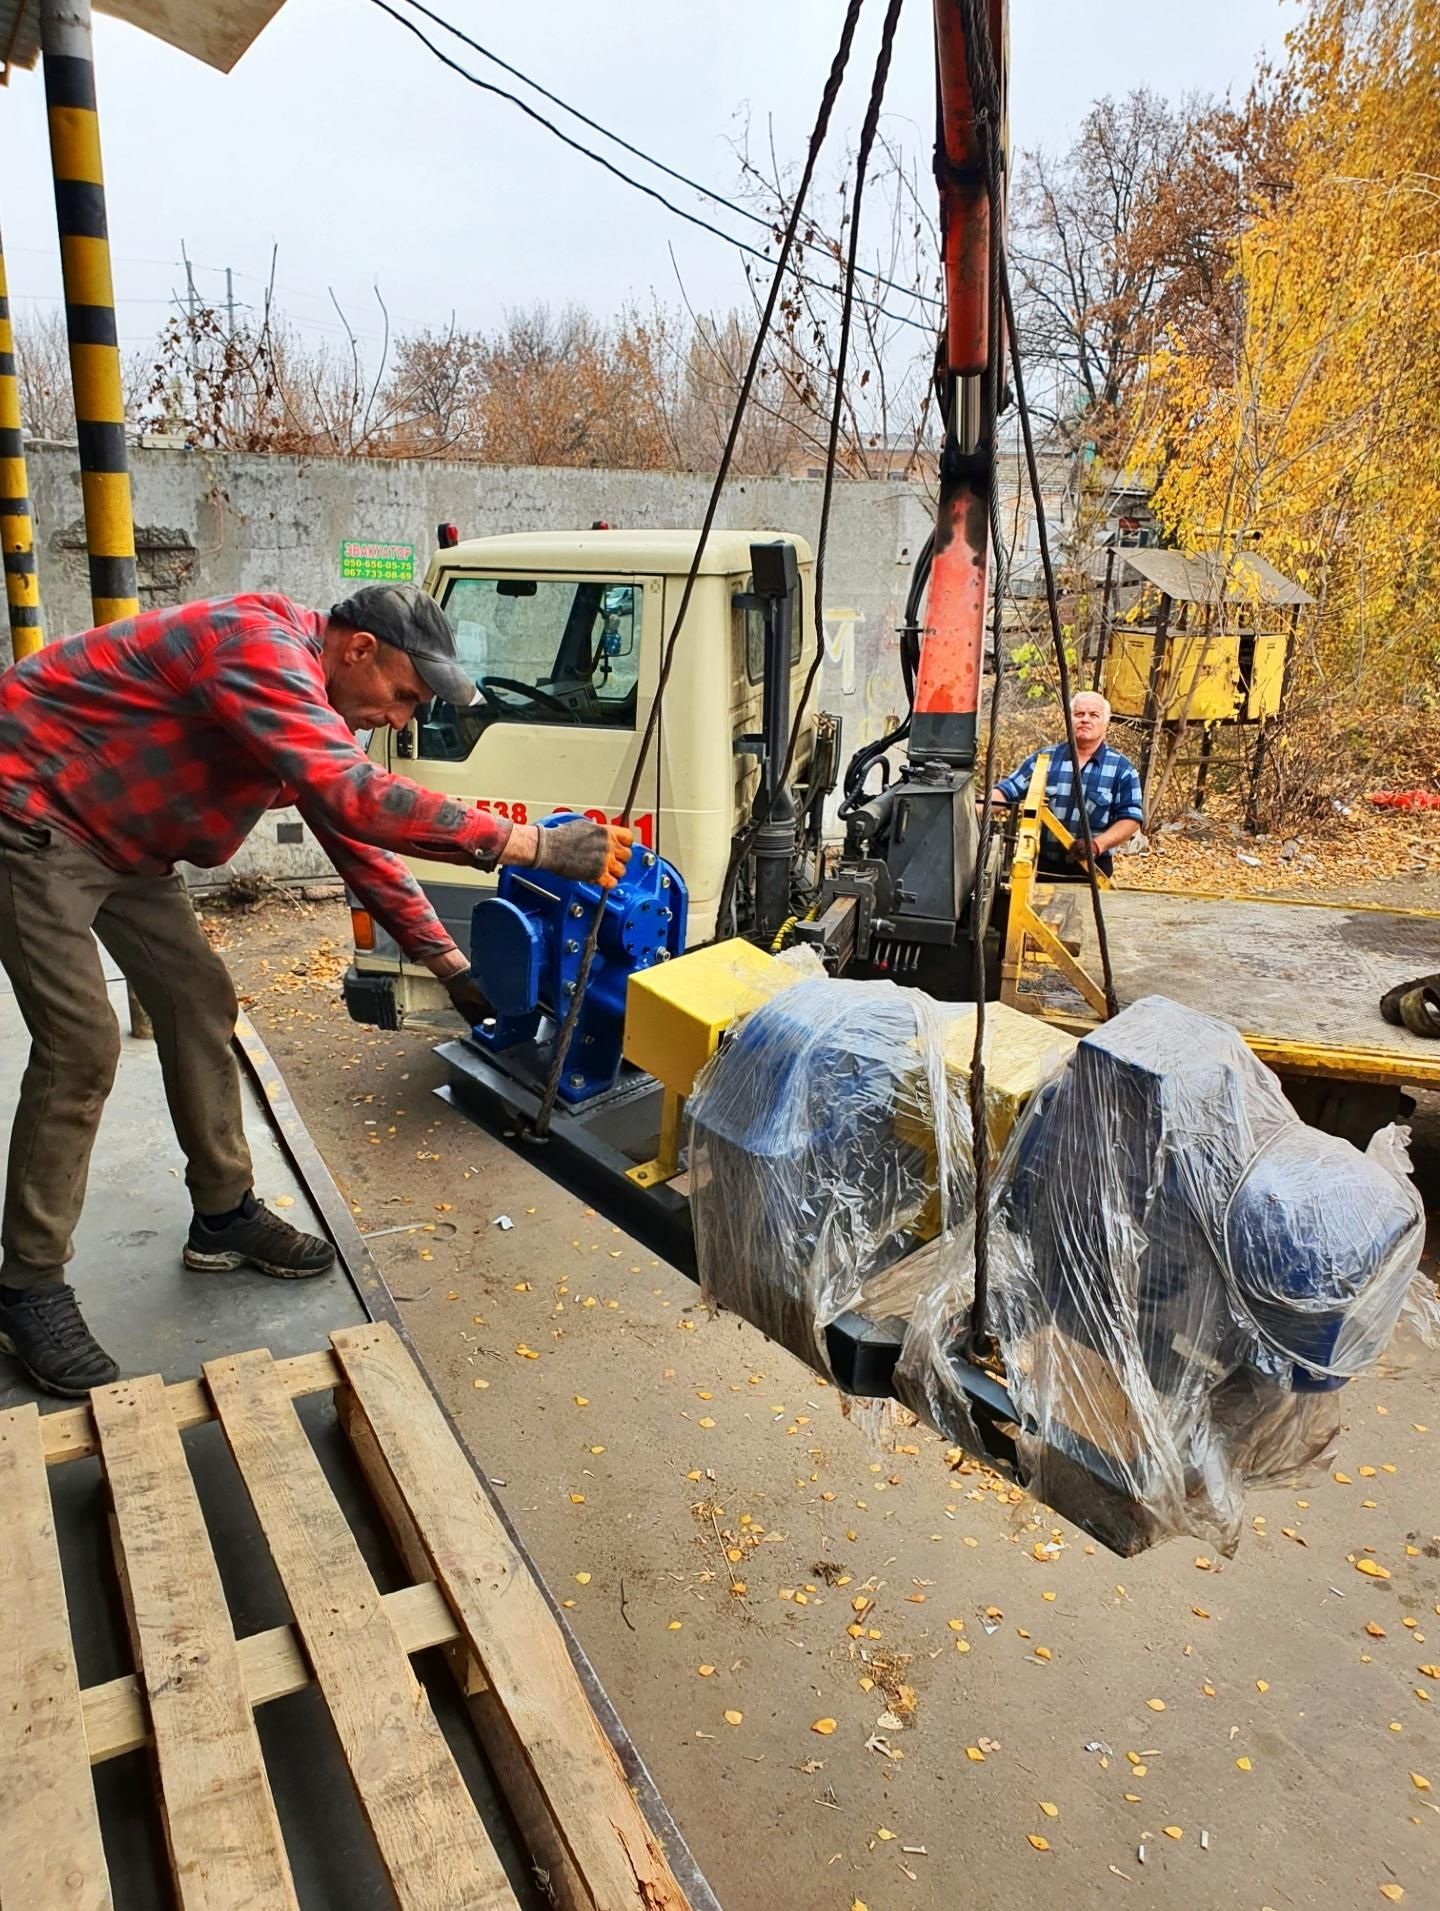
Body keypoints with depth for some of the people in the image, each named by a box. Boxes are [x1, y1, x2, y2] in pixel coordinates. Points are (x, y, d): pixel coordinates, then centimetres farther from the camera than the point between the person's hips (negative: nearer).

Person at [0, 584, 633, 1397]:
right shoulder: (260, 649, -28)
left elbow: (360, 840, 6)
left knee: (198, 1000, 7)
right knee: (83, 1046, -12)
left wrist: (453, 966, 1)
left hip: (120, 838, 10)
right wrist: (535, 845, -40)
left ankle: (224, 1214, 20)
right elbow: (355, 798, -42)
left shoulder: (315, 699, 3)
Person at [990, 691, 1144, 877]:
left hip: (1092, 870, -1)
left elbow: (1130, 818, -4)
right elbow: (1006, 791, 3)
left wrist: (1097, 844, -20)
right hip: (1043, 865, 1)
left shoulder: (1121, 769, 1)